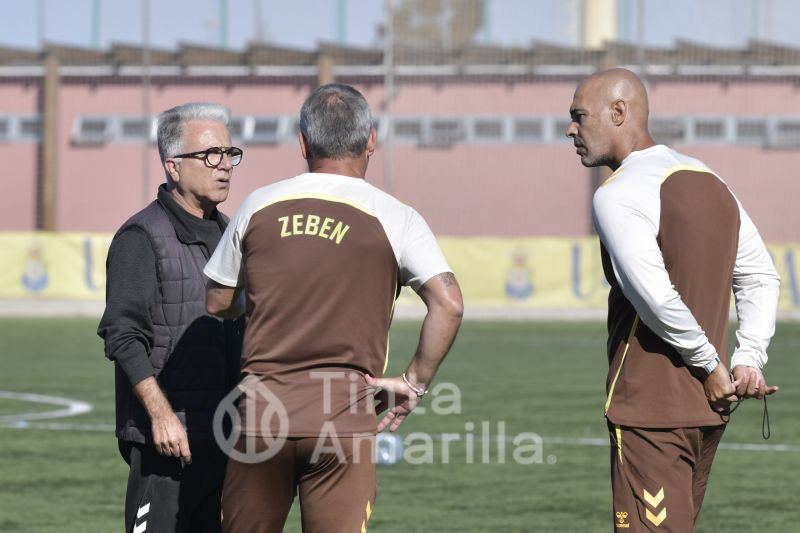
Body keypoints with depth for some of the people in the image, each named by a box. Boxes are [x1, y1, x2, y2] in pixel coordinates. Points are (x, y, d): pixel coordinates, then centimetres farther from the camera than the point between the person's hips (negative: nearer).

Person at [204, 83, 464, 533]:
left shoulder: (260, 206, 6)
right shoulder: (393, 218, -1)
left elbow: (218, 303, 15)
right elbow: (449, 304, -11)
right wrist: (415, 383, -1)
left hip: (261, 411, 2)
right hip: (344, 418, -2)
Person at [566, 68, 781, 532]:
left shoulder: (619, 195, -14)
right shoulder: (711, 182, 13)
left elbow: (655, 297, -24)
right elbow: (761, 277, 15)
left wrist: (711, 365, -12)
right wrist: (749, 359, 6)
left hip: (650, 411, -9)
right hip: (708, 407, 9)